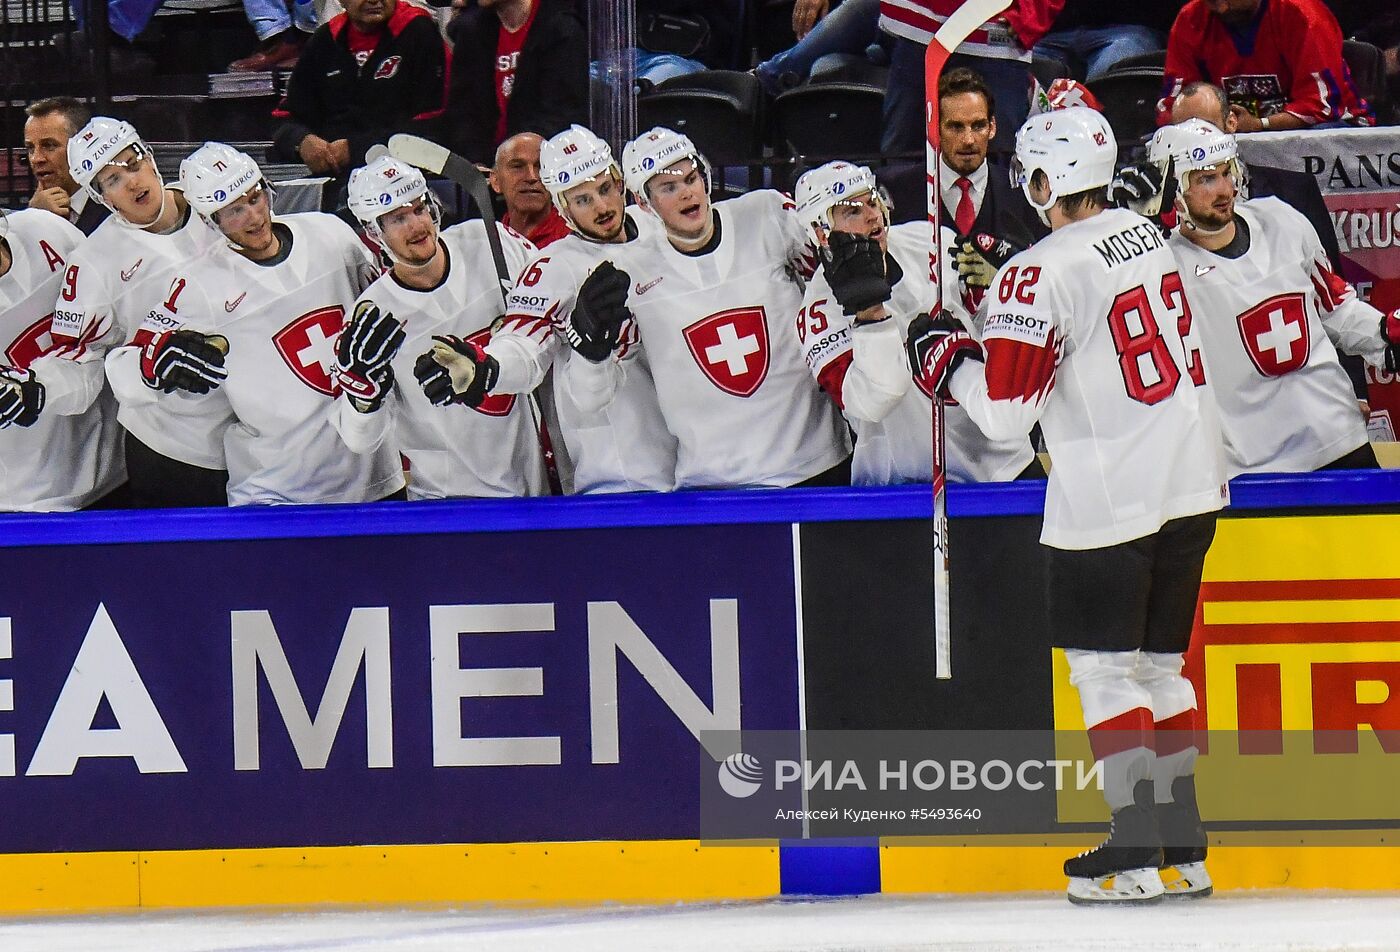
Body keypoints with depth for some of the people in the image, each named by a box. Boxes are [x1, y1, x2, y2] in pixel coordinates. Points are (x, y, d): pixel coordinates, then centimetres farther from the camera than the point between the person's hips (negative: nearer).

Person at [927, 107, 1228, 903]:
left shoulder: (1042, 274, -16)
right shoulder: (1148, 235, 8)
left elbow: (1007, 410, -17)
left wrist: (951, 358, 2)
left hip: (1109, 504, -7)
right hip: (1193, 485, 7)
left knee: (1105, 667, 0)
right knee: (1159, 664, 15)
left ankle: (1135, 857, -4)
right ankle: (1184, 851, 16)